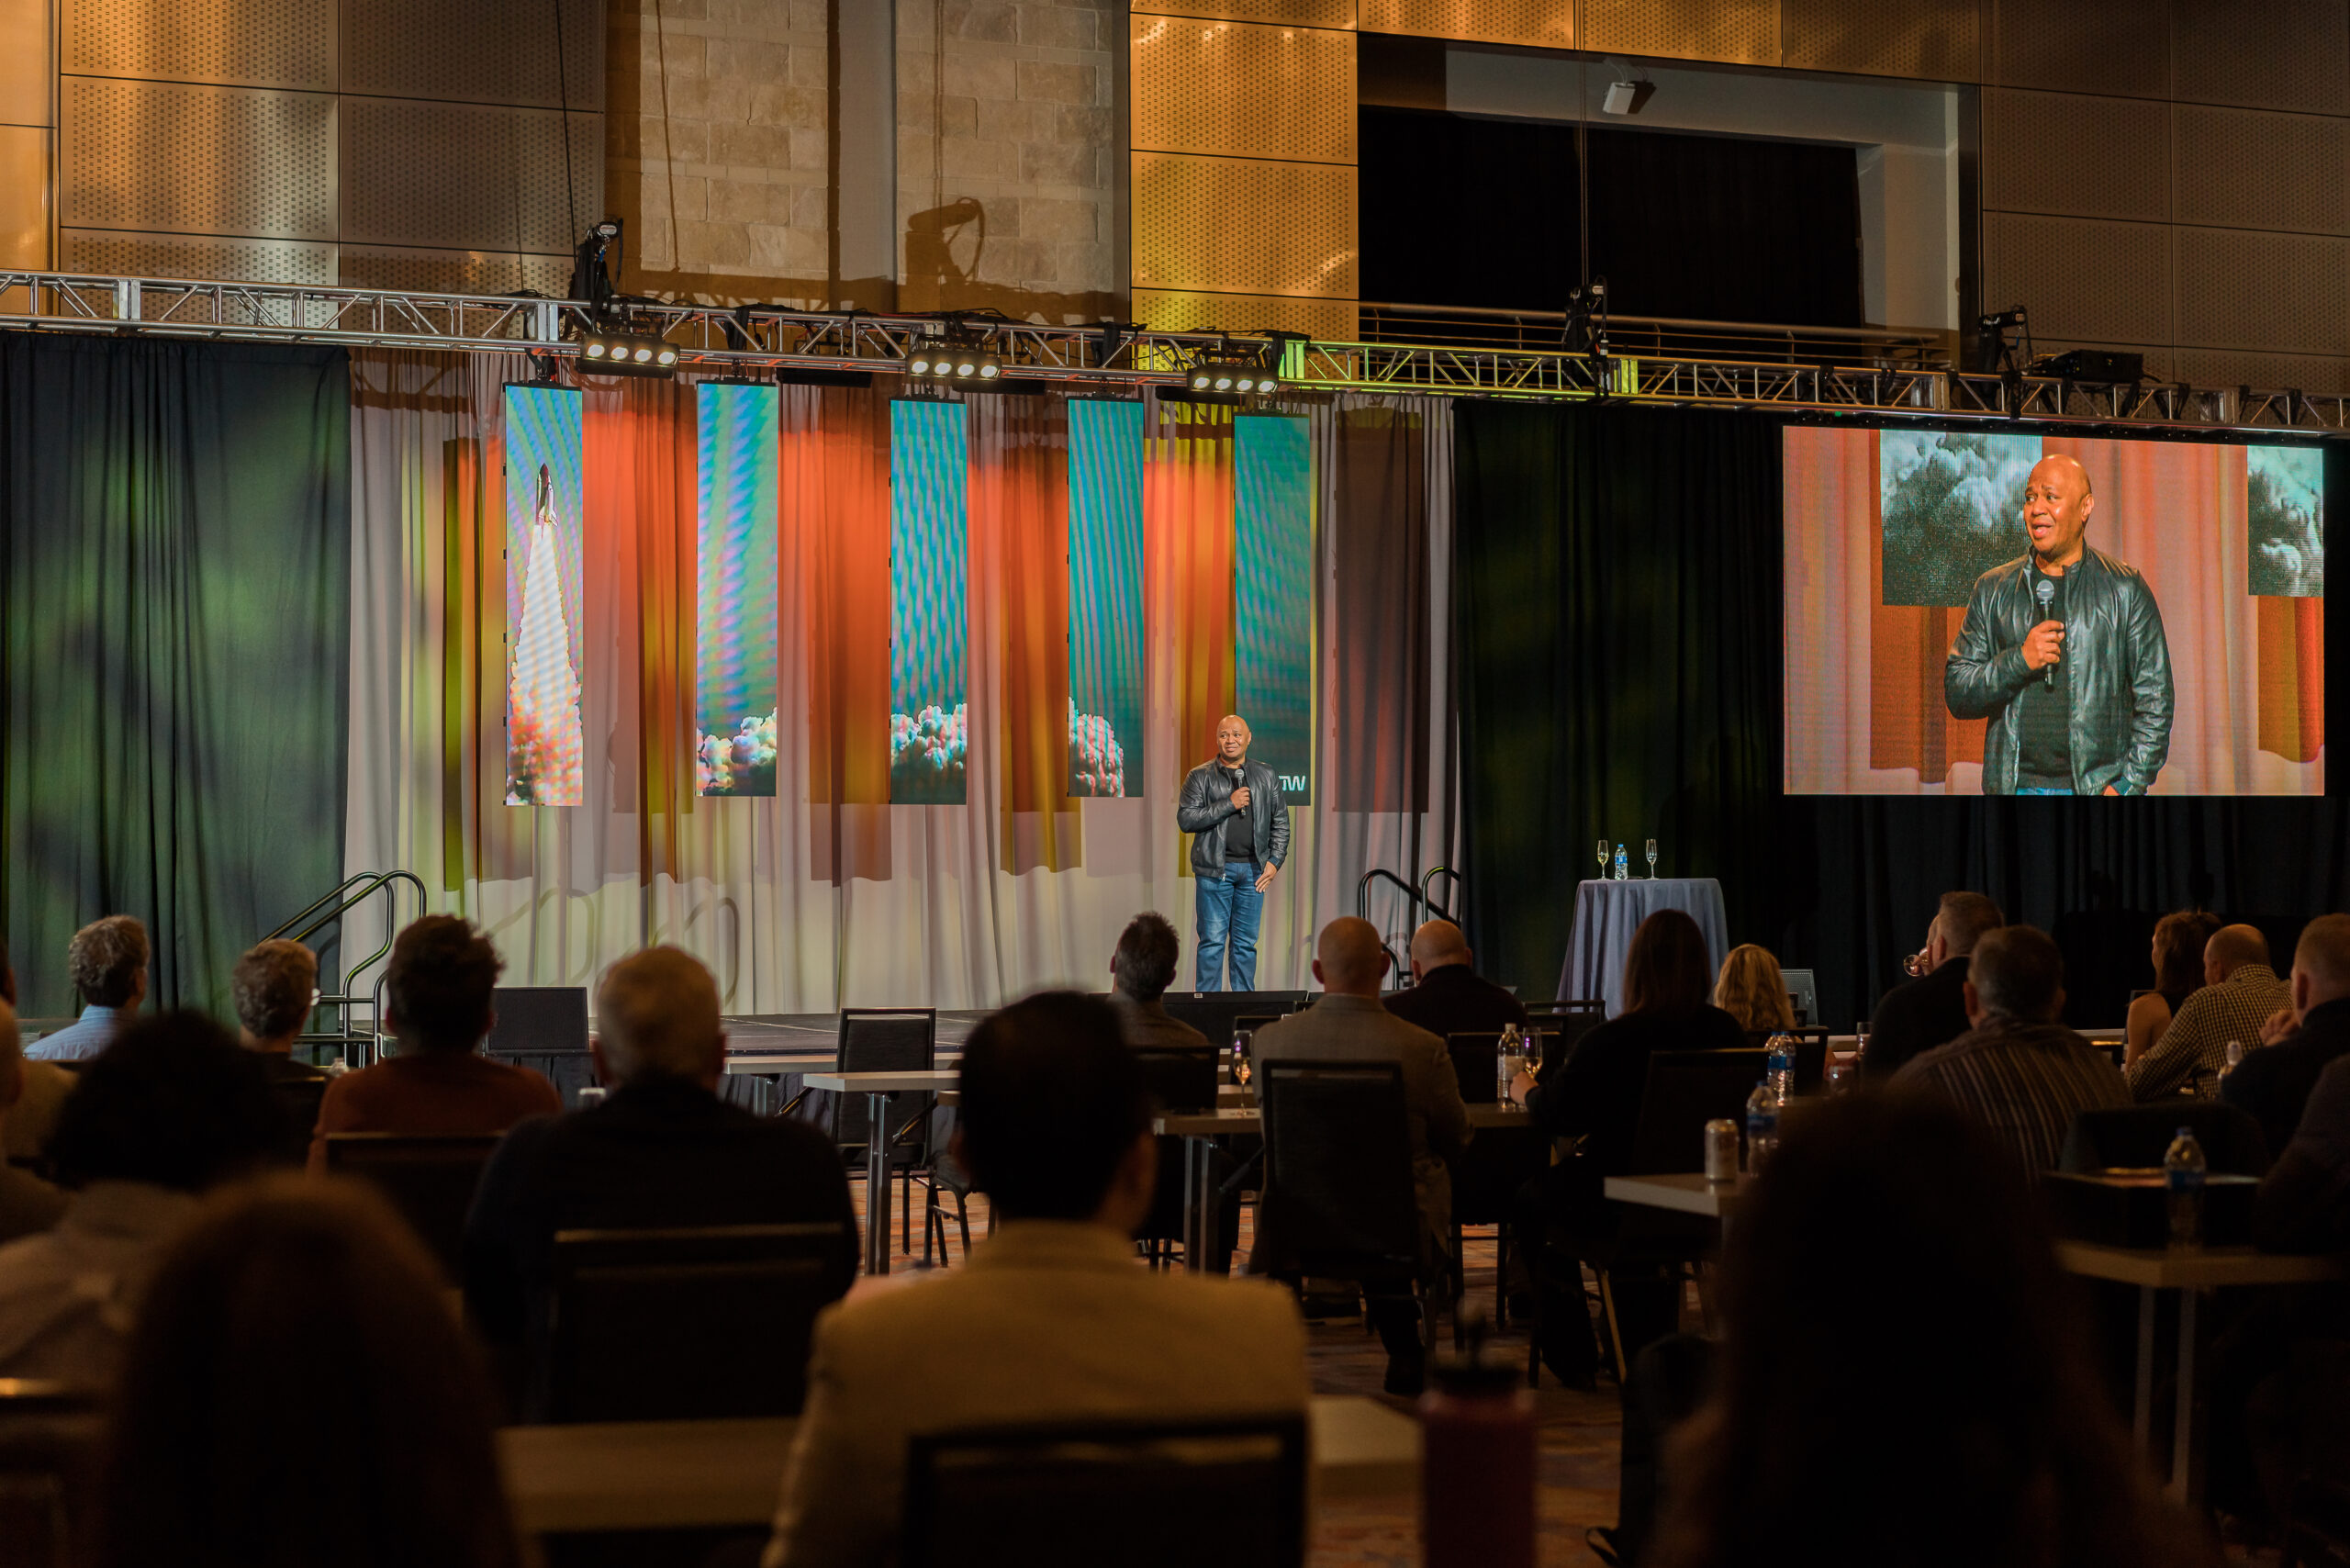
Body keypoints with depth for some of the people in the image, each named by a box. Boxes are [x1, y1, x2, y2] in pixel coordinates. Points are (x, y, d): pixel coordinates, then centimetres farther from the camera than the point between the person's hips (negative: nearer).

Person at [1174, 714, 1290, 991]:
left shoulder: (1267, 776, 12)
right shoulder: (1199, 777, 2)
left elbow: (1280, 821, 15)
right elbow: (1185, 819, -8)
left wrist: (1275, 860, 3)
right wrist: (1228, 805, -13)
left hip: (1254, 870, 3)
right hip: (1215, 869, -3)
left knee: (1246, 942, 6)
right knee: (1213, 940, -3)